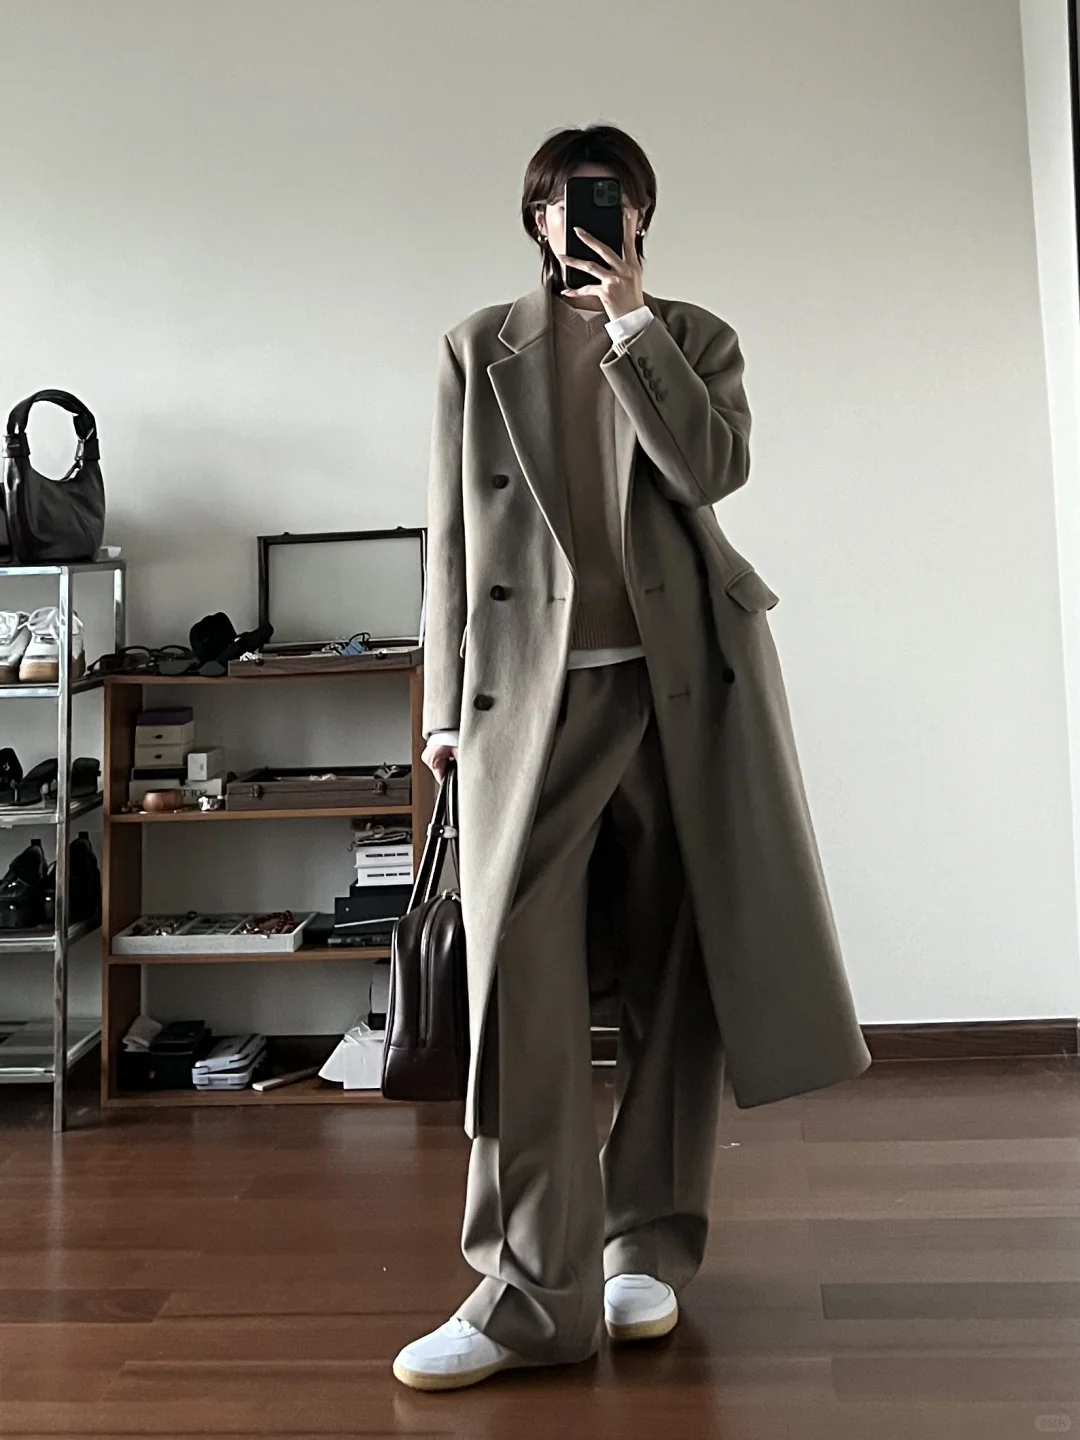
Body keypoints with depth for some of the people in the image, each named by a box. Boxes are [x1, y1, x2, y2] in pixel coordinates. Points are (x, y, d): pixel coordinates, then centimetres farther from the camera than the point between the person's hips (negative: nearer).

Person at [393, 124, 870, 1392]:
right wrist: (448, 704, 3)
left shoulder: (697, 337, 14)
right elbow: (452, 536, 9)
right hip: (532, 685, -1)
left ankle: (644, 1246, 18)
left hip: (679, 680, 1)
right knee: (521, 977, -11)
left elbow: (713, 467, -7)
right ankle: (533, 1290, -6)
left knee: (674, 967, 4)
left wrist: (631, 318, -5)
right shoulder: (478, 349, 14)